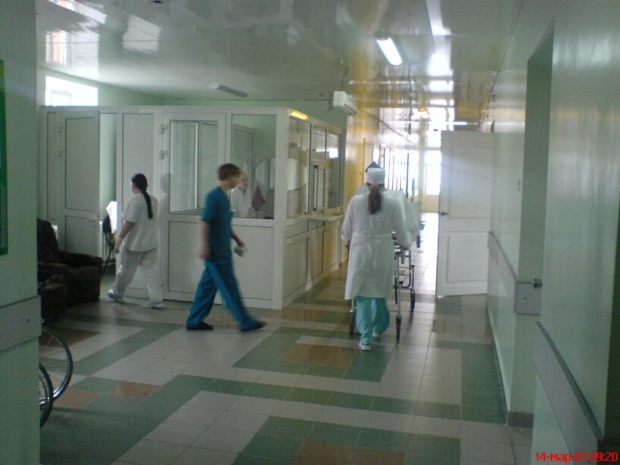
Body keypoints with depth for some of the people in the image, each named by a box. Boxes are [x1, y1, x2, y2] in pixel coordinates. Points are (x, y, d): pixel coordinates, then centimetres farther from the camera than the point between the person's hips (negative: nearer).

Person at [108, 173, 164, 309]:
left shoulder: (135, 200, -16)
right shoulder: (153, 200, 5)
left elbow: (129, 223, -20)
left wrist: (119, 239, -15)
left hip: (134, 243, -6)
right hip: (151, 243, 6)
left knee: (126, 270, 12)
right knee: (152, 271, 4)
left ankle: (117, 294, 31)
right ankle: (156, 299, 0)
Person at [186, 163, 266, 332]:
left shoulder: (223, 196, 14)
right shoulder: (214, 196, -14)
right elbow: (204, 222, -19)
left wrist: (237, 239, 24)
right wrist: (204, 246, -23)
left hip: (222, 250, 9)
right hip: (216, 251, -9)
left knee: (208, 285, 12)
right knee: (229, 287, -2)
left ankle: (194, 321, 19)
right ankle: (245, 322, 5)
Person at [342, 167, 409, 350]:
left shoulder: (355, 201, -6)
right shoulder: (393, 205, -6)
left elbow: (346, 229, 4)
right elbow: (401, 233, 2)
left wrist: (347, 240, 26)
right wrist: (405, 244, 24)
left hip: (361, 251, -1)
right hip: (382, 253, 1)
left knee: (362, 294, 5)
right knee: (379, 292, 19)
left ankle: (365, 337, 2)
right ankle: (378, 328, 37)